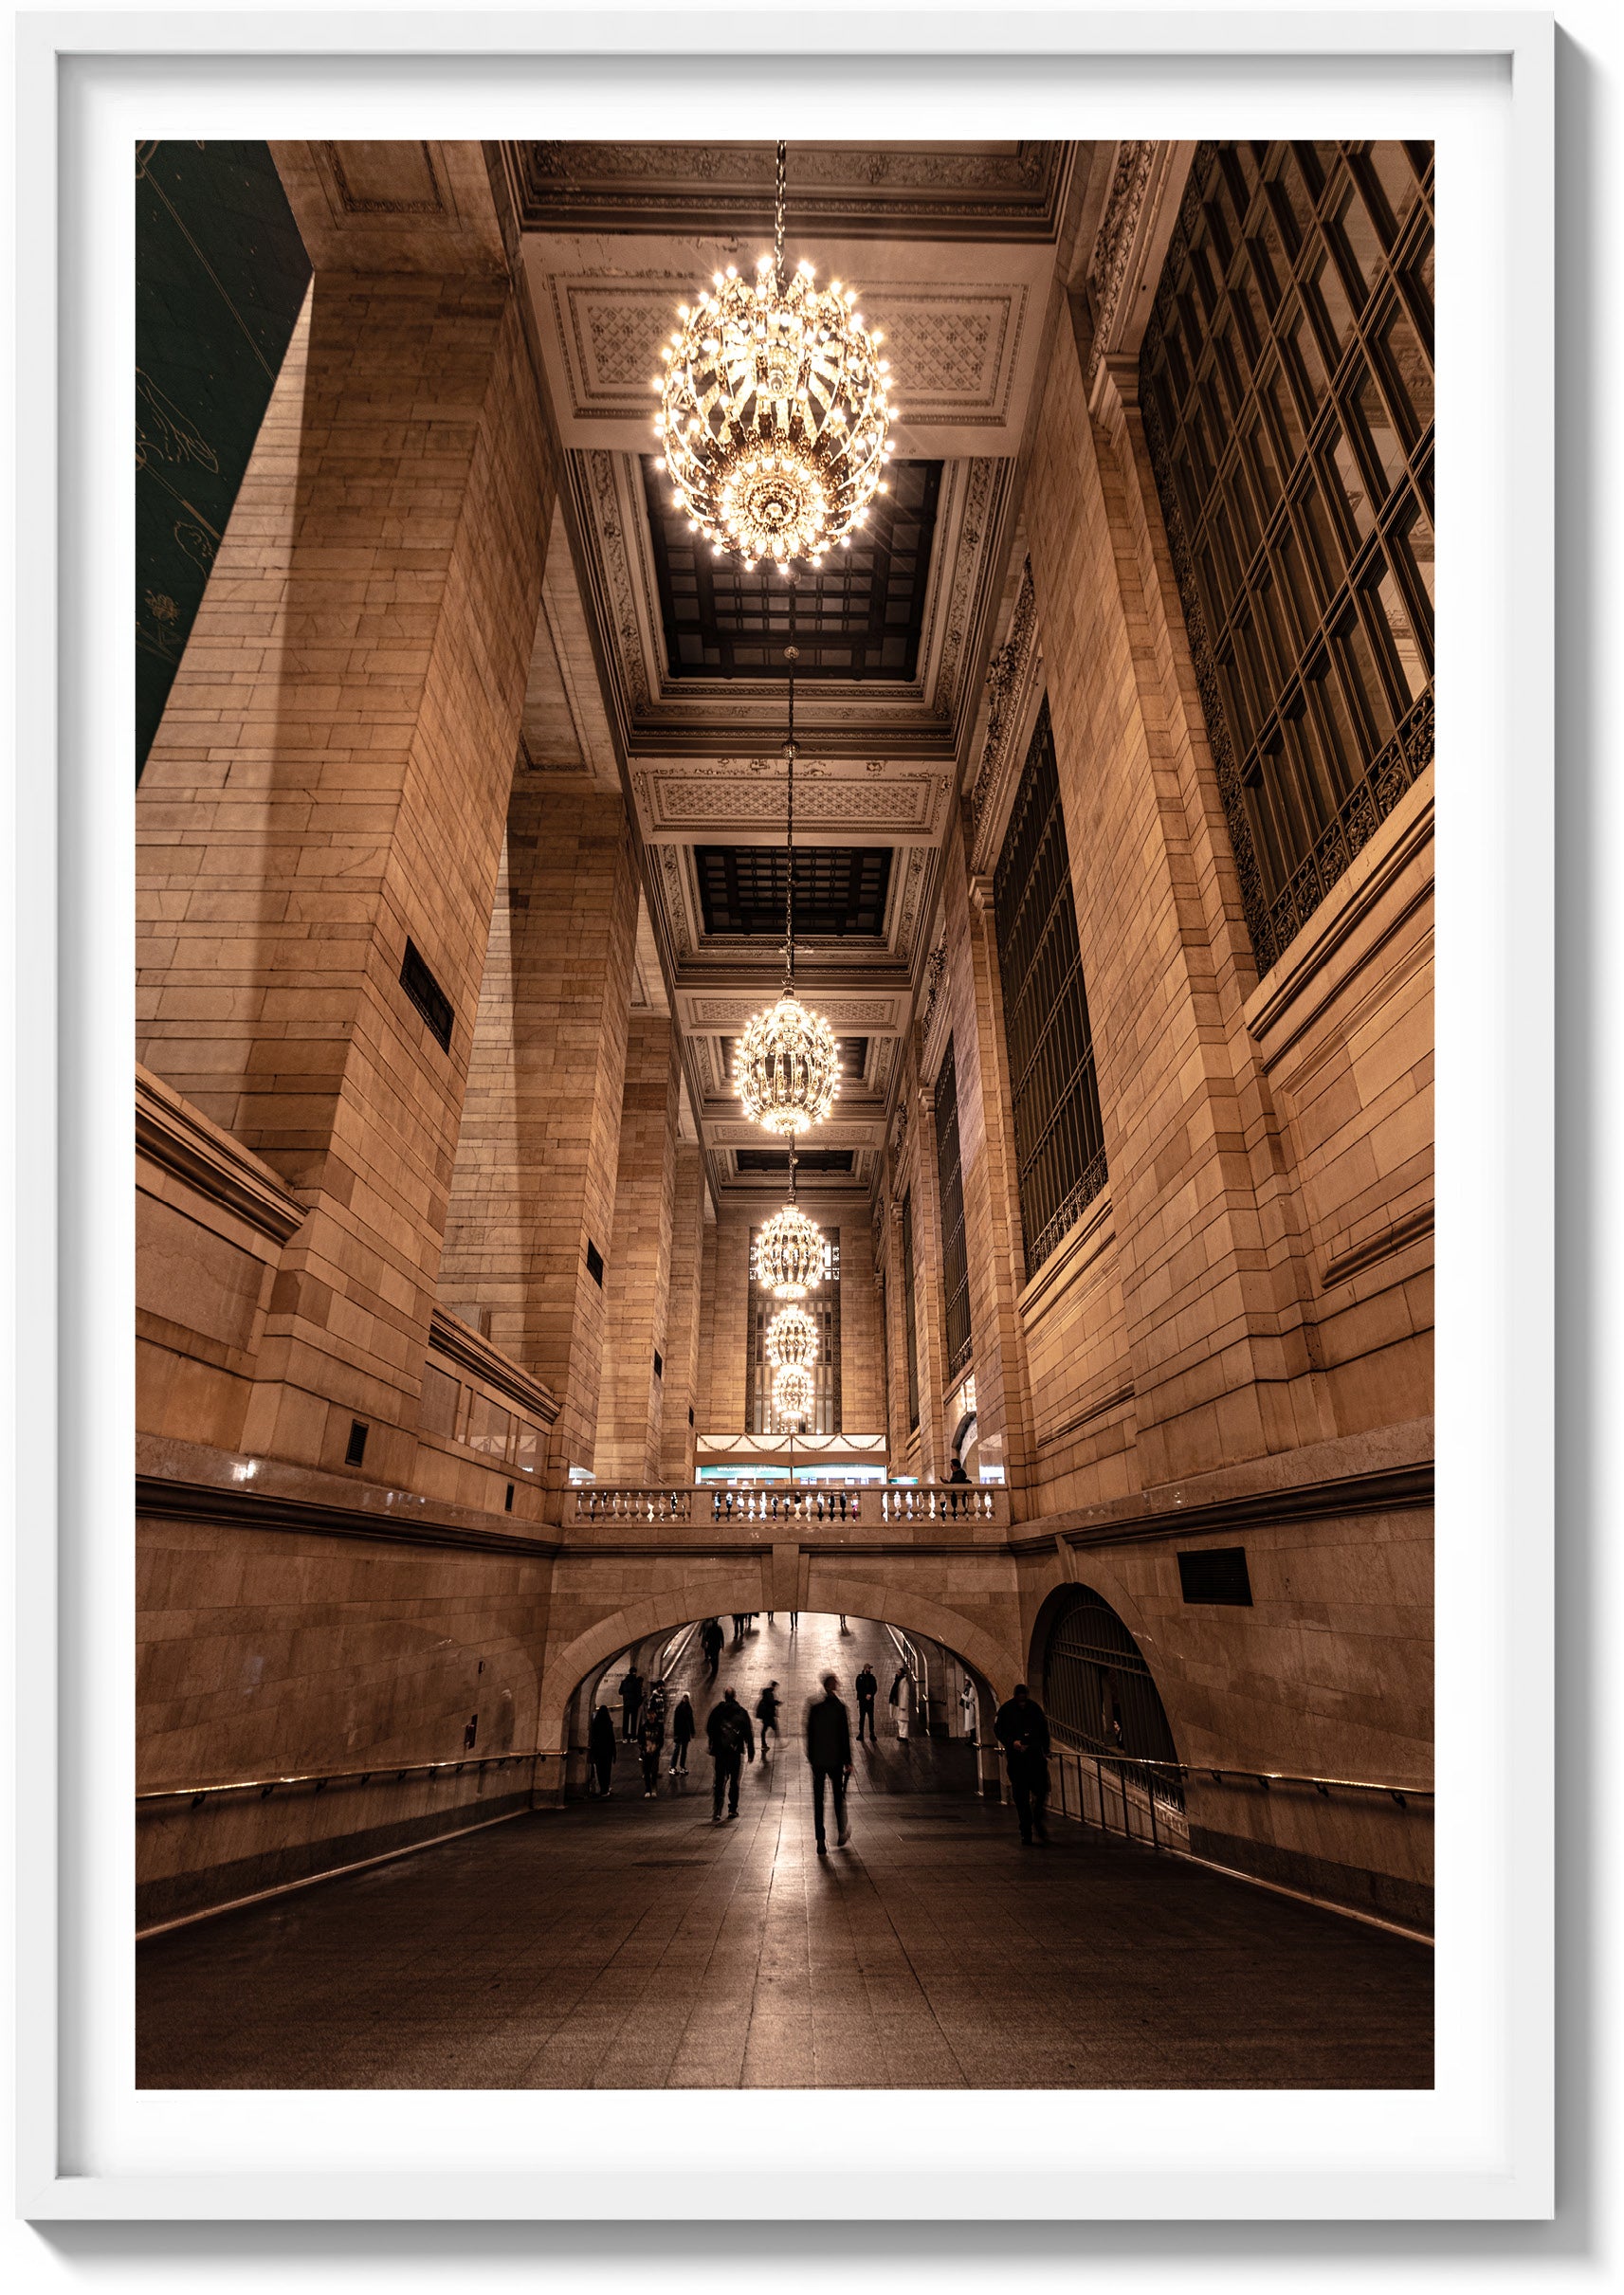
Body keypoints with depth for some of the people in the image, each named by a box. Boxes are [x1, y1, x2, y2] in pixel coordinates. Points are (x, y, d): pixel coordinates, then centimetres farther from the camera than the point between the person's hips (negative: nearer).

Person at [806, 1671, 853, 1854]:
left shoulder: (814, 1707, -2)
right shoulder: (840, 1708, -12)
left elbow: (809, 1734, 4)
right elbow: (845, 1736, -11)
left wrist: (811, 1758, 12)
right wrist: (848, 1762, -4)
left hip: (818, 1760, 2)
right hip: (835, 1760, -2)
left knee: (818, 1800, 6)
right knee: (839, 1796, 17)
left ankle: (821, 1842, 4)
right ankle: (841, 1834, 26)